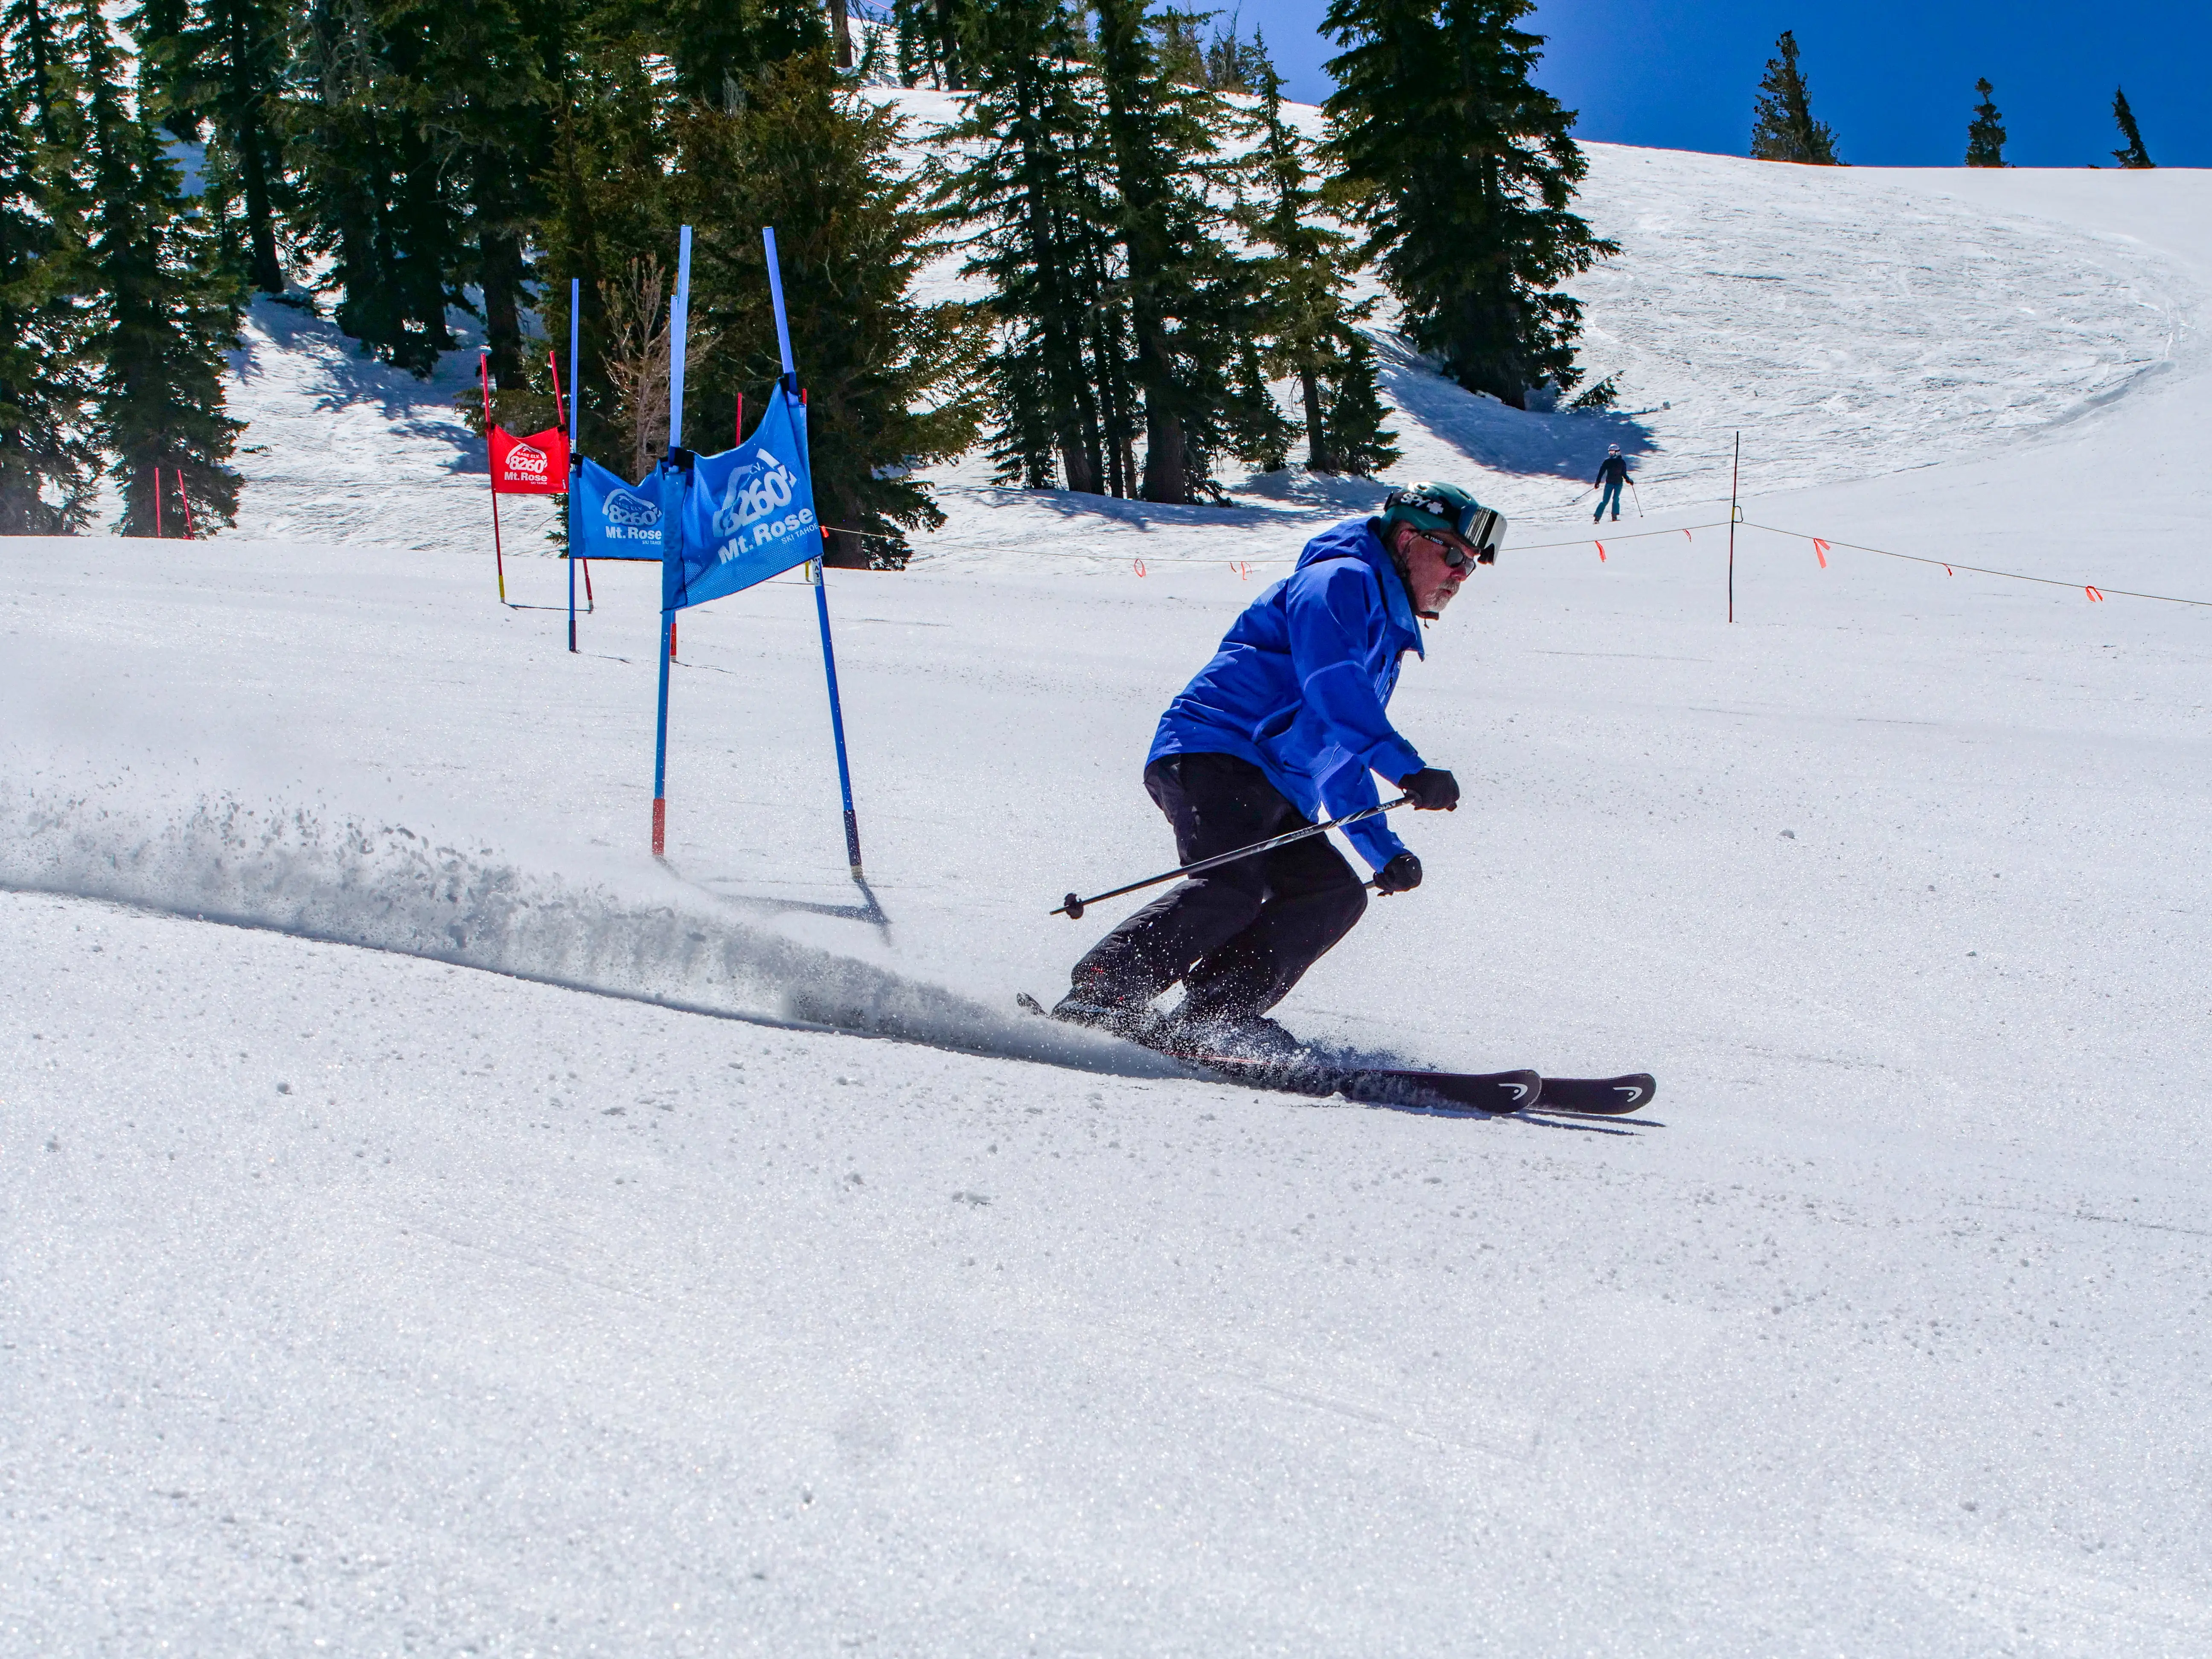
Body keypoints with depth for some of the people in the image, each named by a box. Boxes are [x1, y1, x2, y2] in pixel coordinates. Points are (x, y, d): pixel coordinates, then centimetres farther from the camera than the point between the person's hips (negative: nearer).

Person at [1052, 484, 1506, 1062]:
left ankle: (1210, 1019, -16)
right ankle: (1098, 998, -30)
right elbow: (1331, 688, -19)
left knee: (1335, 893, -6)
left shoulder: (1385, 636, 31)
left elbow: (1340, 754, 36)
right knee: (1232, 886, -29)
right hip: (1214, 753, -10)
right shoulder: (1341, 582, -1)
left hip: (1270, 795, 10)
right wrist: (1408, 769, -28)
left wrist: (1383, 849, 27)